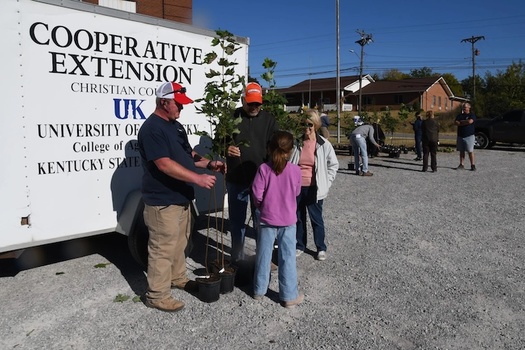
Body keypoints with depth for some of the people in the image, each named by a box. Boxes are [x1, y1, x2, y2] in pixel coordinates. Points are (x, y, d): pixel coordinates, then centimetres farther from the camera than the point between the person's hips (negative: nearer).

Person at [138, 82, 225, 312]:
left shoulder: (176, 126, 13)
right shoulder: (152, 128, -18)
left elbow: (188, 154, 20)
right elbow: (164, 164, -27)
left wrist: (208, 163, 2)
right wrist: (198, 179, -30)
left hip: (181, 197, 10)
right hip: (162, 201, -10)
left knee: (179, 243, 22)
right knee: (163, 248, 0)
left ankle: (178, 278, 39)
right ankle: (156, 295, 13)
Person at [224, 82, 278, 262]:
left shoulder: (269, 119, 3)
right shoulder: (232, 117, 0)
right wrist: (226, 149, -18)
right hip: (236, 179, 0)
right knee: (236, 220, 12)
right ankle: (237, 258, 27)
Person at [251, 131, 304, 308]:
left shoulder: (264, 168, -12)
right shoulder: (295, 170, -9)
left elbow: (257, 193, -12)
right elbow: (296, 193, 4)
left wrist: (262, 206, 7)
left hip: (267, 219, 0)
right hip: (288, 220, 0)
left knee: (263, 255, 13)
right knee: (287, 258, 8)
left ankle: (259, 290, 27)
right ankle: (289, 296, 16)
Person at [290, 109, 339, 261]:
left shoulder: (324, 144, -6)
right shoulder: (297, 143, -1)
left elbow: (333, 165, 5)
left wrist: (326, 183, -1)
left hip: (313, 188, -2)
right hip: (296, 187, 2)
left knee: (316, 219, 9)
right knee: (298, 218, 14)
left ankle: (321, 248, 25)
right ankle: (299, 246, 30)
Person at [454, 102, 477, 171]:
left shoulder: (472, 115, 1)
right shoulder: (460, 115, 14)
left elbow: (470, 121, -18)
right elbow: (455, 122, -1)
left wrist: (462, 121, -4)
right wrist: (465, 123, -10)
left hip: (469, 136, -5)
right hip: (460, 136, 5)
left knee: (470, 151, -7)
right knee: (461, 151, 7)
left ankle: (473, 165, -3)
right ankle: (461, 165, 11)